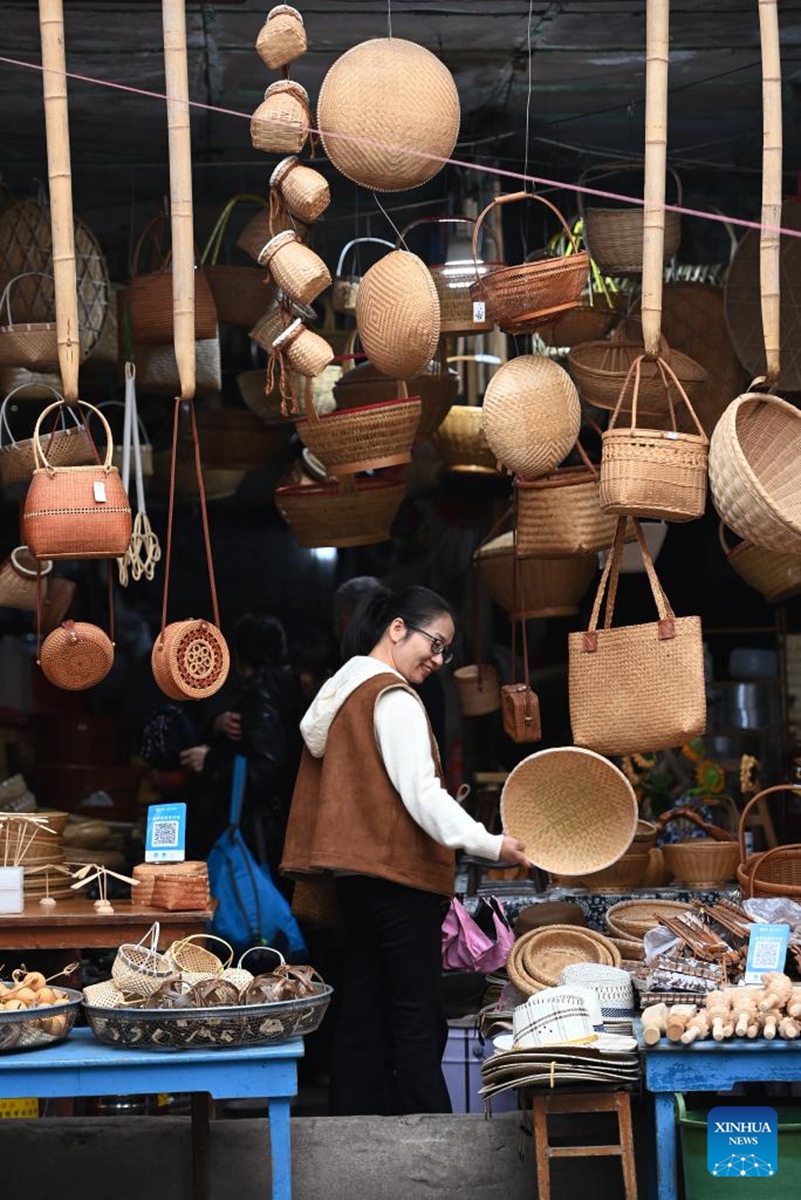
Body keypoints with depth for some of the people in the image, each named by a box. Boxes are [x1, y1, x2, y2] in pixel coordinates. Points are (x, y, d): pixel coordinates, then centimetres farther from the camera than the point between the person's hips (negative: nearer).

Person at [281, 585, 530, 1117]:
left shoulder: (340, 690, 17)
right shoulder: (393, 697, -12)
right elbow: (420, 792, -21)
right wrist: (491, 844, -27)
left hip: (356, 873, 9)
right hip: (400, 873, -9)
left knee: (364, 1012, 9)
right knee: (418, 1018, -8)